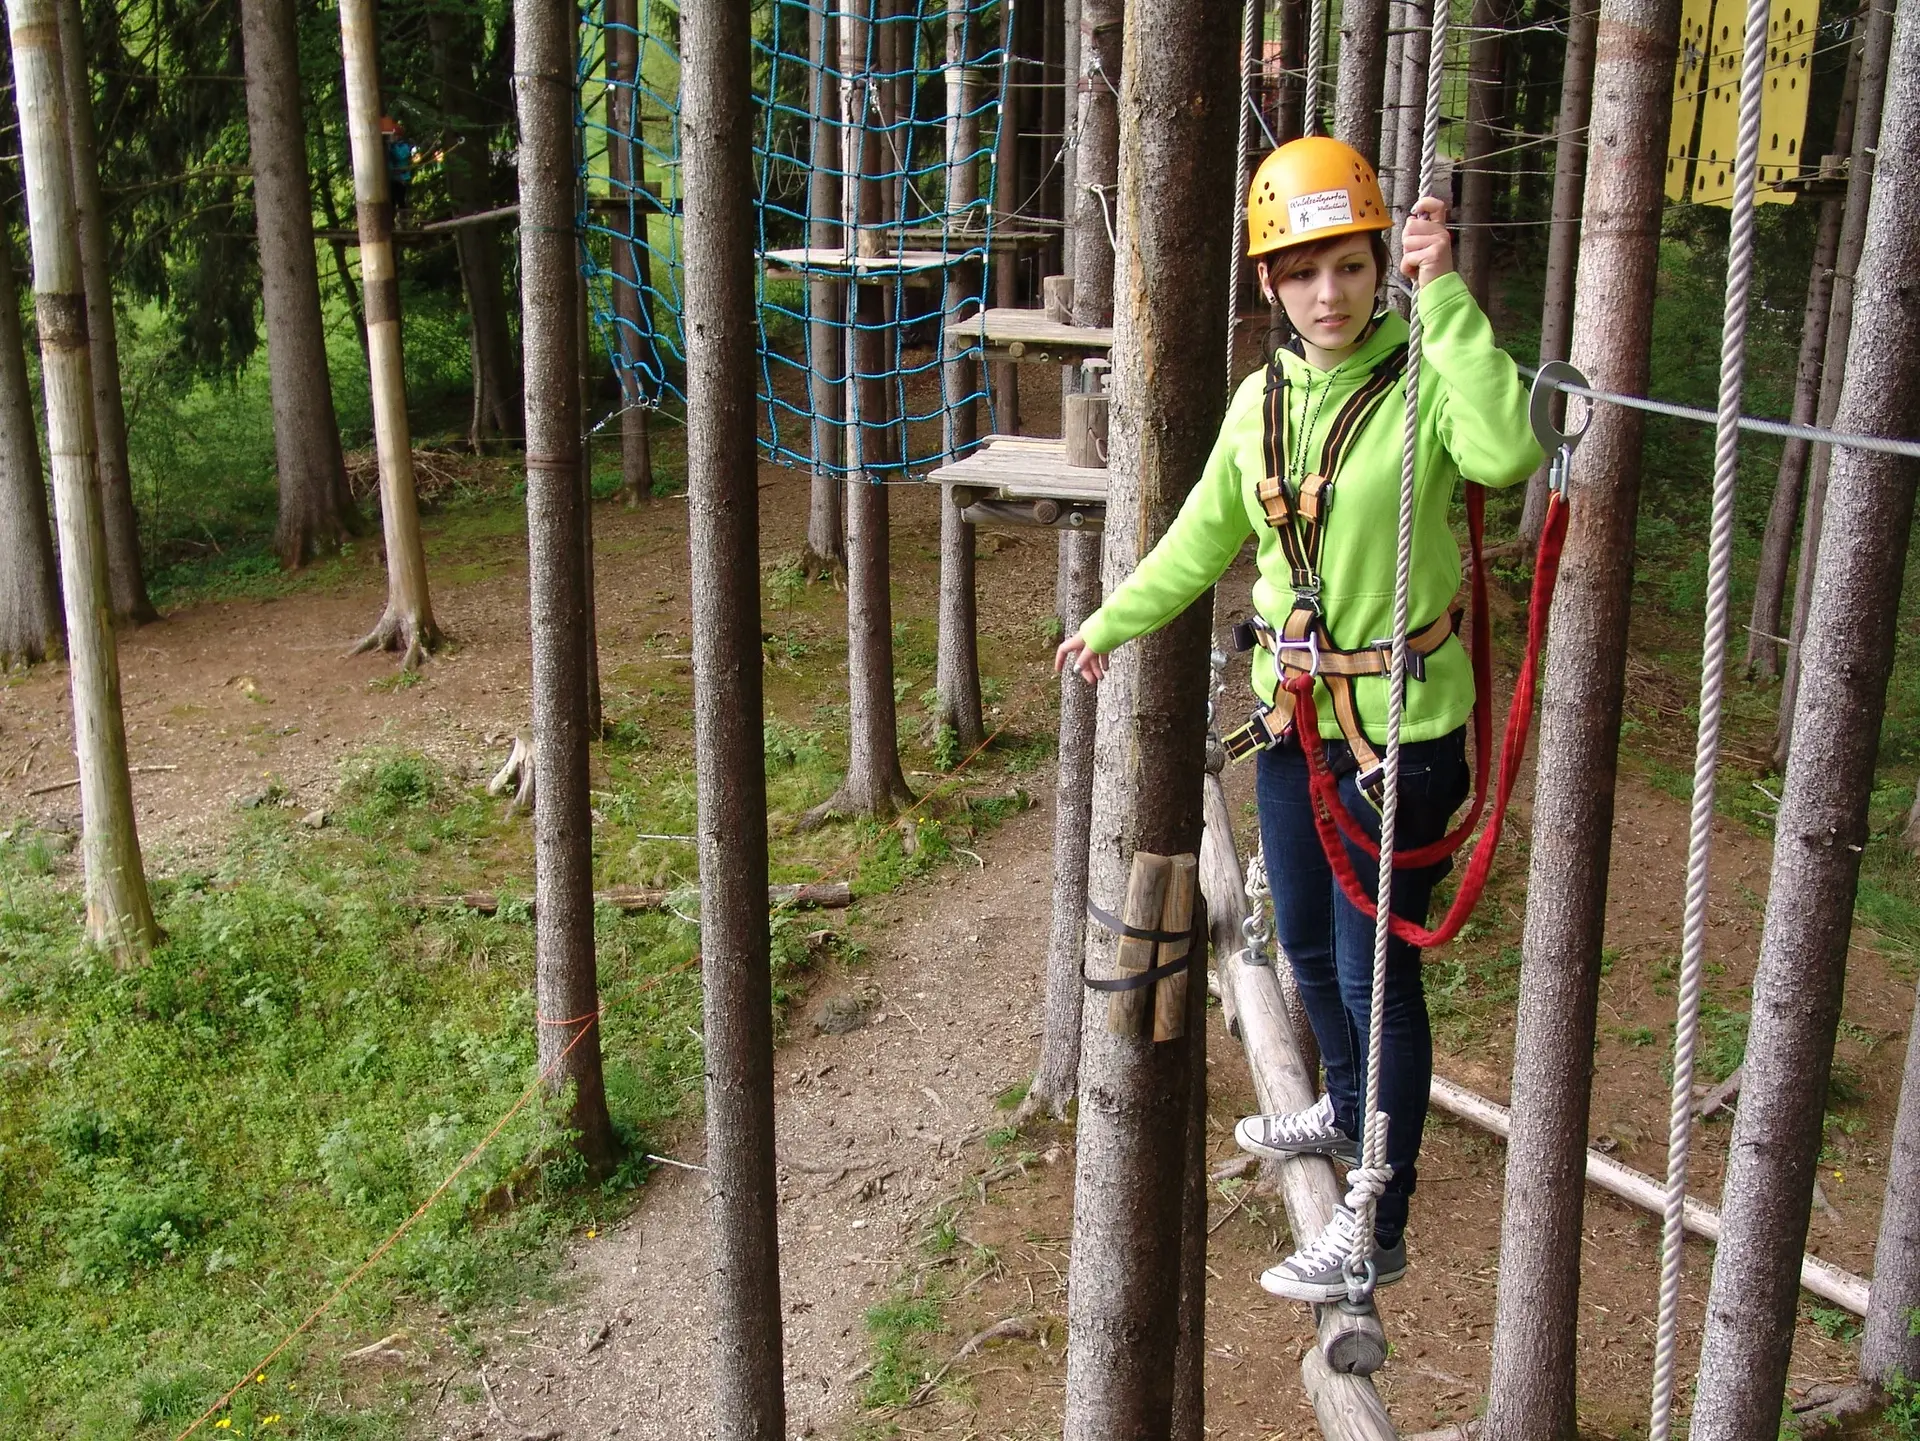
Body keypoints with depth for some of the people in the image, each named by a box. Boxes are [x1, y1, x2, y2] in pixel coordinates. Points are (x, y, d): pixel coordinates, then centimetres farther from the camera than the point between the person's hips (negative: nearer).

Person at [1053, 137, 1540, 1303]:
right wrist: (1115, 620, 28)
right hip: (1293, 715, 7)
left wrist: (1446, 300, -35)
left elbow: (1507, 454, -39)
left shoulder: (1425, 383, -16)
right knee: (1309, 945, 23)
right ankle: (1352, 1114, 50)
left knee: (1376, 973, 1)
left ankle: (1379, 1229, 16)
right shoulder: (1262, 400, 3)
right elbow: (1207, 534, 19)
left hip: (1401, 730, -7)